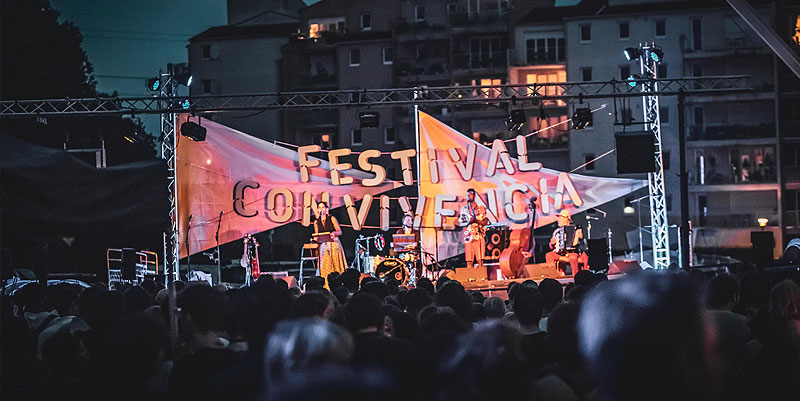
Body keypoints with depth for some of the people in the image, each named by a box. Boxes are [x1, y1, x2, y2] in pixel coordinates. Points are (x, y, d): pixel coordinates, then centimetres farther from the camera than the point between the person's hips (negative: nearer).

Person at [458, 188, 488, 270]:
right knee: (469, 260, -2)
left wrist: (476, 220, -15)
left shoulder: (481, 208, 8)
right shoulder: (464, 209, 14)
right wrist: (469, 222, -11)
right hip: (468, 237, 2)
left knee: (480, 259, -7)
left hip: (479, 236, -2)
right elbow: (460, 223, 8)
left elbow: (485, 222, 1)